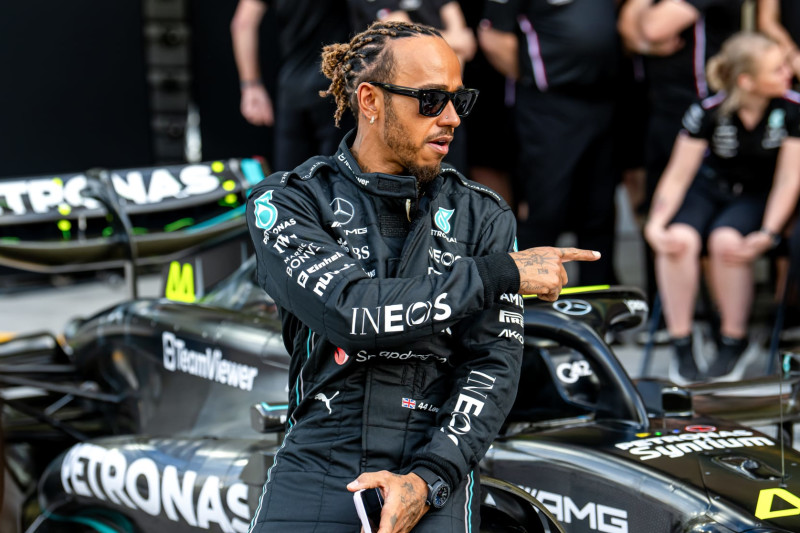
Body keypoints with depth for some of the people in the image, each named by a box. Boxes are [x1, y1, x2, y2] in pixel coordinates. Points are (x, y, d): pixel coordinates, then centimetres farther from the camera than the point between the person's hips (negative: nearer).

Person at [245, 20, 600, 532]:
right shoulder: (288, 202, 2)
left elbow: (495, 362, 0)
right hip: (316, 464, -1)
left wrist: (427, 481, -14)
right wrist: (502, 274, -11)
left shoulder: (481, 216, 8)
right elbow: (349, 311, -15)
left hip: (435, 472, 1)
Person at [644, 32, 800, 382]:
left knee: (726, 241, -33)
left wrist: (768, 233, -25)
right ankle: (681, 344, -16)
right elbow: (678, 175, -11)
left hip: (757, 196, -1)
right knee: (679, 239, -31)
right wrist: (656, 223, -27)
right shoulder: (709, 113, -18)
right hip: (708, 187, 1)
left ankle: (733, 340, -11)